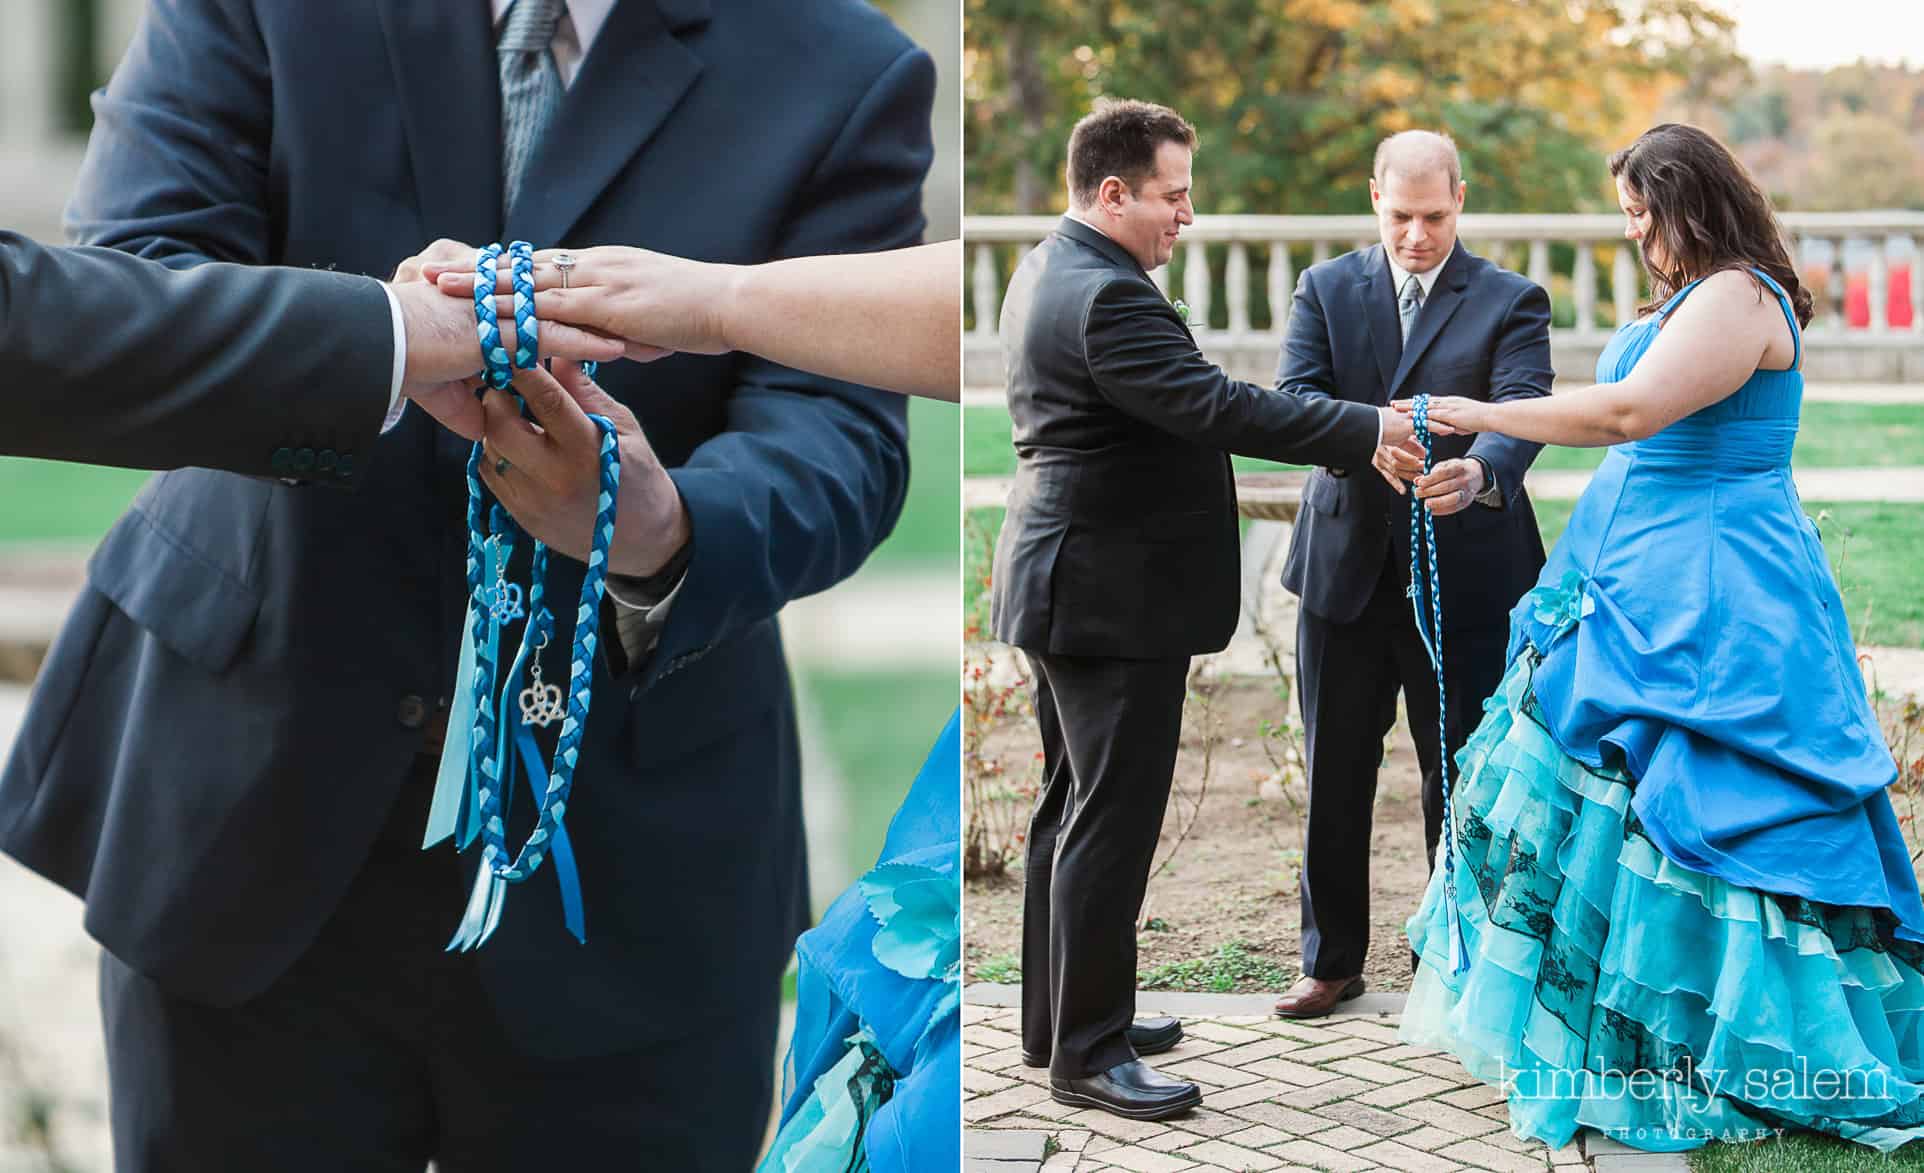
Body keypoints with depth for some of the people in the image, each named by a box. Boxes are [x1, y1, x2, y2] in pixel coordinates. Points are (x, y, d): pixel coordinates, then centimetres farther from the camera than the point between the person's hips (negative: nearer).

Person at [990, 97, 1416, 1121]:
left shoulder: (1049, 271, 12)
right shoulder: (1105, 297, -23)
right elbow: (1217, 407, -27)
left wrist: (1202, 480, 22)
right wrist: (1371, 428, -23)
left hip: (1067, 581, 11)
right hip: (1112, 596, -11)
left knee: (1071, 807, 17)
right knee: (1111, 821, -4)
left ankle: (1057, 1017, 28)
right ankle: (1086, 1054, 4)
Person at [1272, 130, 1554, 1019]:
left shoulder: (1511, 302, 0)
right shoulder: (1325, 289, 6)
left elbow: (1523, 411, -16)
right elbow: (1292, 400, -8)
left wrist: (1481, 473, -39)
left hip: (1463, 577, -2)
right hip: (1345, 569, 2)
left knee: (1460, 783, 6)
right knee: (1334, 779, 10)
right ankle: (1332, 959, 24)